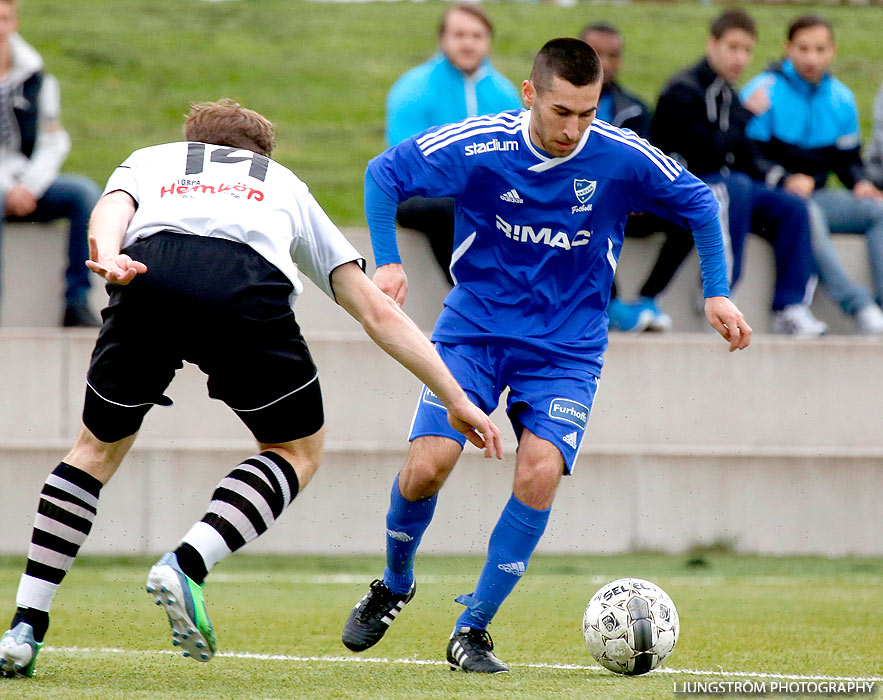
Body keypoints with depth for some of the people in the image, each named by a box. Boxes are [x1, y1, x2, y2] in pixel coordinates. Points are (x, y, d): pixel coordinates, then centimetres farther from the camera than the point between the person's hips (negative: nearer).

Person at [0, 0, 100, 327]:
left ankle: (77, 303, -22)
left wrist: (29, 187, -8)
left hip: (29, 186, 4)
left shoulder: (38, 81, 12)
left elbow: (54, 143, 10)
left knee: (84, 191, -22)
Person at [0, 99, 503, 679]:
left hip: (148, 277, 1)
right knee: (298, 452, 22)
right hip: (245, 287, -1)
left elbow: (112, 207, 12)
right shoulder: (287, 187, 41)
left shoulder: (150, 160, 40)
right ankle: (185, 567, -2)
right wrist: (456, 399, 38)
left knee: (100, 446, 25)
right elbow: (378, 312, 36)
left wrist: (107, 258, -9)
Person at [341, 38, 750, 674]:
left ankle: (472, 629, -7)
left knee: (540, 472, -21)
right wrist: (388, 262, -13)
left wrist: (717, 292, 0)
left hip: (566, 348, 0)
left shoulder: (624, 159, -12)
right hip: (473, 329, 0)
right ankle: (395, 585, 17)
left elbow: (697, 203, 6)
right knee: (427, 467, -15)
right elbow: (384, 173, -3)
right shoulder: (479, 146, -15)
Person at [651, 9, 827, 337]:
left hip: (731, 186, 8)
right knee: (737, 187, -36)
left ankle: (791, 308, -15)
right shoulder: (682, 91, -10)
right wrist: (748, 114, -17)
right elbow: (708, 153, -21)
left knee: (792, 206, -12)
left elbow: (746, 157, 17)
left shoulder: (728, 95, 16)